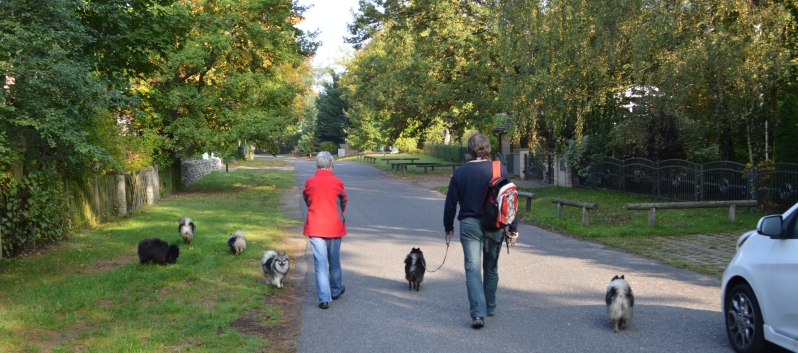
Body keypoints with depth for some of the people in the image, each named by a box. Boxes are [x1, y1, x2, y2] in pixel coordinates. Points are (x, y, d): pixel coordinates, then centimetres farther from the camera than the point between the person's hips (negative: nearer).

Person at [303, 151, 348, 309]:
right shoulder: (337, 182, -8)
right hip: (334, 227, 0)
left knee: (320, 263, 1)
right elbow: (344, 202, 4)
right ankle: (336, 290, 34)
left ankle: (324, 298, -3)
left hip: (315, 227, 0)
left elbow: (307, 200, 9)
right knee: (334, 261, 16)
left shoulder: (309, 182, -5)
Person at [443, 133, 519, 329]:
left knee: (473, 269, -2)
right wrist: (513, 228, 3)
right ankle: (489, 307, 32)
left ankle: (478, 313, -16)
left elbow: (451, 202, 1)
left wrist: (448, 226, 15)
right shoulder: (500, 170, -5)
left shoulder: (460, 172, -3)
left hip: (469, 225, -1)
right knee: (491, 268, 18)